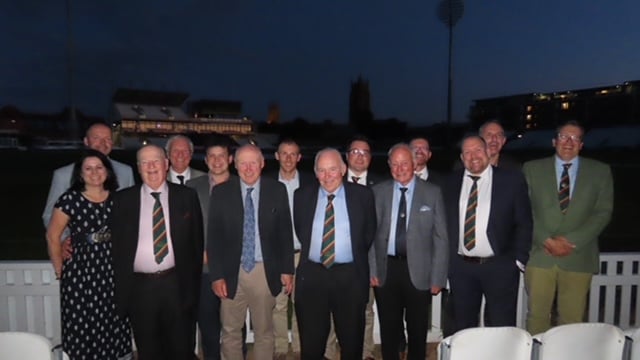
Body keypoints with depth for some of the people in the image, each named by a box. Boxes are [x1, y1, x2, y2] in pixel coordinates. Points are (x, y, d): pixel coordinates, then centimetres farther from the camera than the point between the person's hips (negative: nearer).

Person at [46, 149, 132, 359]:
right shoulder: (70, 199, -8)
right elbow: (52, 237, -2)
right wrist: (60, 270, 1)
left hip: (112, 271, 3)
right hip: (81, 272, -3)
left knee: (112, 325, 11)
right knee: (83, 327, 6)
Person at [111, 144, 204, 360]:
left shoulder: (187, 196, 2)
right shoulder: (123, 199, 4)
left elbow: (197, 239, 5)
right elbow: (116, 242, 6)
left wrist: (193, 282, 2)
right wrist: (120, 286, 2)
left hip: (178, 285, -1)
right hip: (140, 287, 1)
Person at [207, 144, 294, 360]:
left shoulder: (277, 190, -1)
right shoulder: (220, 192, -1)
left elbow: (285, 232, 1)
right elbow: (213, 236, -1)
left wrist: (287, 269, 0)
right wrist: (216, 275, -5)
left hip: (266, 271, 0)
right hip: (231, 271, 0)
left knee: (264, 332, 15)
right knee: (230, 331, 13)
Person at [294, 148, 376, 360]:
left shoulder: (362, 195, -2)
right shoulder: (302, 196, 1)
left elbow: (369, 232, 7)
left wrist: (357, 257, 8)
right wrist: (310, 252, 10)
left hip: (350, 276, -1)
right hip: (311, 275, 1)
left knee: (352, 340, 15)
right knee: (311, 341, 13)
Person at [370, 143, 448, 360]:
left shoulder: (432, 192, -2)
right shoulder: (378, 191, 1)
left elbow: (440, 238, -2)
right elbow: (371, 234, 3)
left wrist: (437, 278, -6)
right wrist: (372, 270, -2)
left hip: (418, 271, -1)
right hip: (386, 269, 1)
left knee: (418, 330, 14)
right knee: (388, 330, 14)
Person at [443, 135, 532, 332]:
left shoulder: (512, 179, -3)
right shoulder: (452, 182, 5)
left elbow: (524, 223, -1)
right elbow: (446, 222, 9)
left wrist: (519, 259, -6)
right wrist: (447, 258, 4)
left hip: (500, 267, -2)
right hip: (460, 267, 3)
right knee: (464, 329, 15)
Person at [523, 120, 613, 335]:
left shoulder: (600, 171, 9)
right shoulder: (532, 169, 7)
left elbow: (603, 212, 2)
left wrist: (572, 241, -9)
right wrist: (547, 240, -9)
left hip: (578, 257, 1)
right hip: (540, 256, 0)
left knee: (572, 320, 4)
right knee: (537, 316, 3)